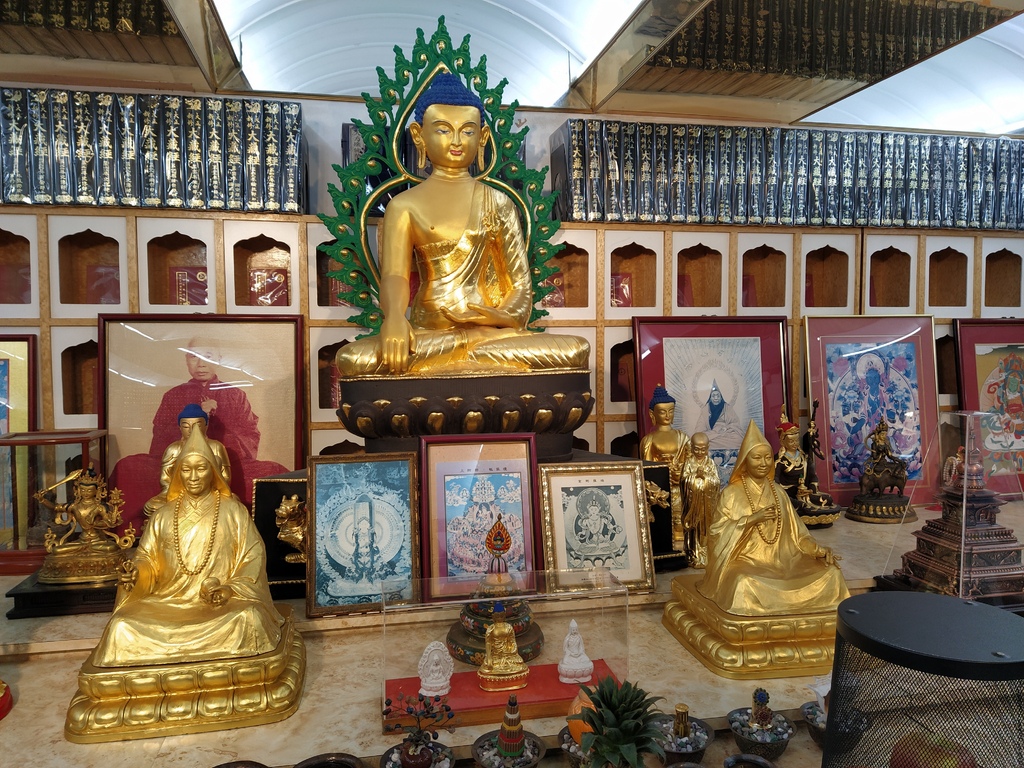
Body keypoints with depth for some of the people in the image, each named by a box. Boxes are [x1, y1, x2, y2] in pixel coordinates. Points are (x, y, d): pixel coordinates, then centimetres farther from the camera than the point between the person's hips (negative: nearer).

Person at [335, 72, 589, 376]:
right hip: (427, 331, -1)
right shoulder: (404, 206, 9)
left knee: (576, 350, -27)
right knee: (353, 359, -31)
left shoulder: (498, 203, 13)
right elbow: (394, 275, -6)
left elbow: (521, 282, 8)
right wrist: (394, 317, -30)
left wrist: (508, 316, -15)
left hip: (493, 330, 1)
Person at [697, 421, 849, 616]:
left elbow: (795, 533, 13)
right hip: (745, 563, -5)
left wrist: (820, 550, -3)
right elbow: (718, 533, -10)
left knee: (831, 573, -10)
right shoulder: (731, 493, -2)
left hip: (782, 562, 6)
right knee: (747, 585, -38)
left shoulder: (778, 492, 13)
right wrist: (751, 519, -19)